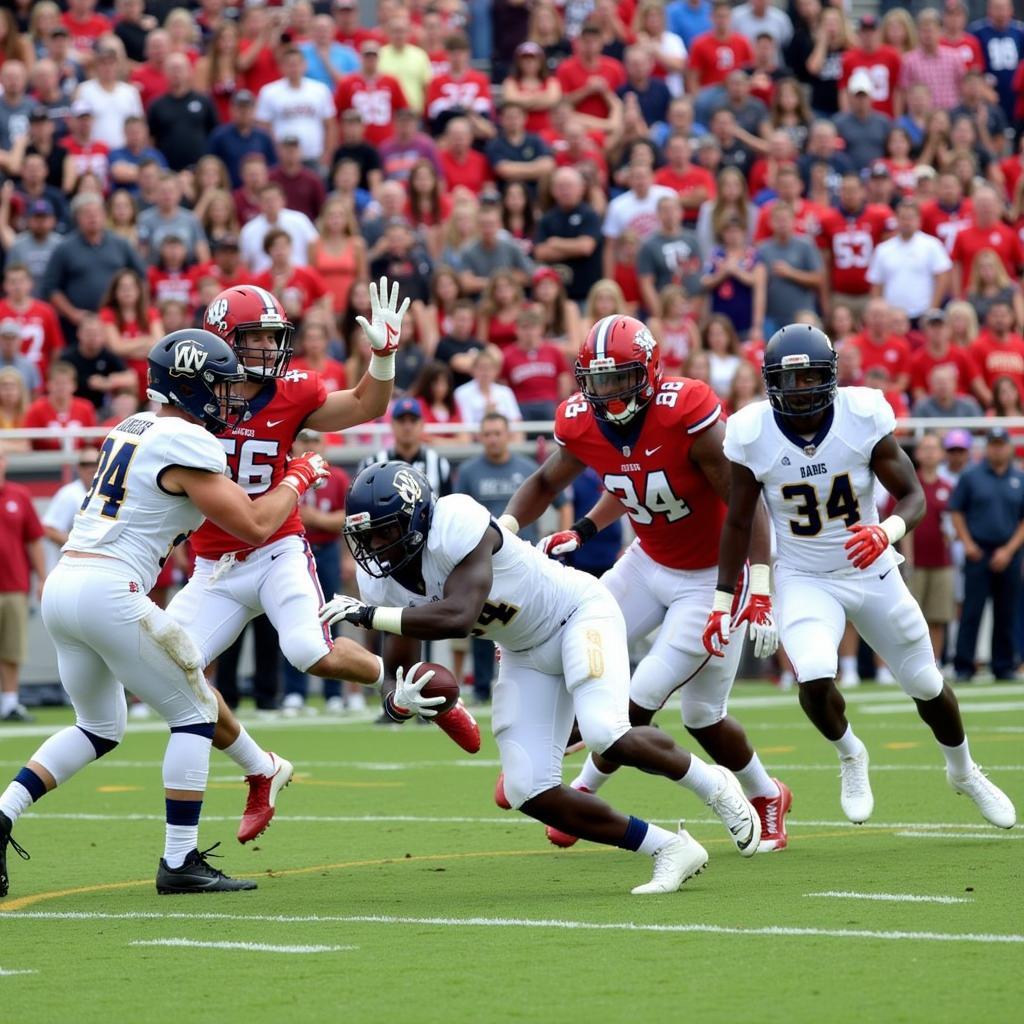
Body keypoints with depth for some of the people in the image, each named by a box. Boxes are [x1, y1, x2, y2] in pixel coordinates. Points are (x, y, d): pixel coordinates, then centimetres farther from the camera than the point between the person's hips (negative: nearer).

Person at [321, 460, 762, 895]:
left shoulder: (456, 525, -32)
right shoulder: (381, 580, -9)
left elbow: (458, 617, -43)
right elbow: (396, 667, -3)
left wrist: (369, 615, -40)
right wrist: (397, 700, -27)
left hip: (578, 613, -8)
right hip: (527, 654, 8)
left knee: (608, 737, -29)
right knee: (529, 792, -6)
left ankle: (711, 784, 1)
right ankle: (670, 851, 4)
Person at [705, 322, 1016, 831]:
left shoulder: (862, 416, -19)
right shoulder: (752, 434, -17)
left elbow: (913, 496, -14)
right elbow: (738, 524, -4)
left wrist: (887, 532, -36)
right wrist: (722, 602, -5)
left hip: (873, 572, 1)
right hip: (804, 579, -1)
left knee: (926, 684, 13)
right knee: (814, 678, -26)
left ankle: (964, 771, 44)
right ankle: (849, 756, 8)